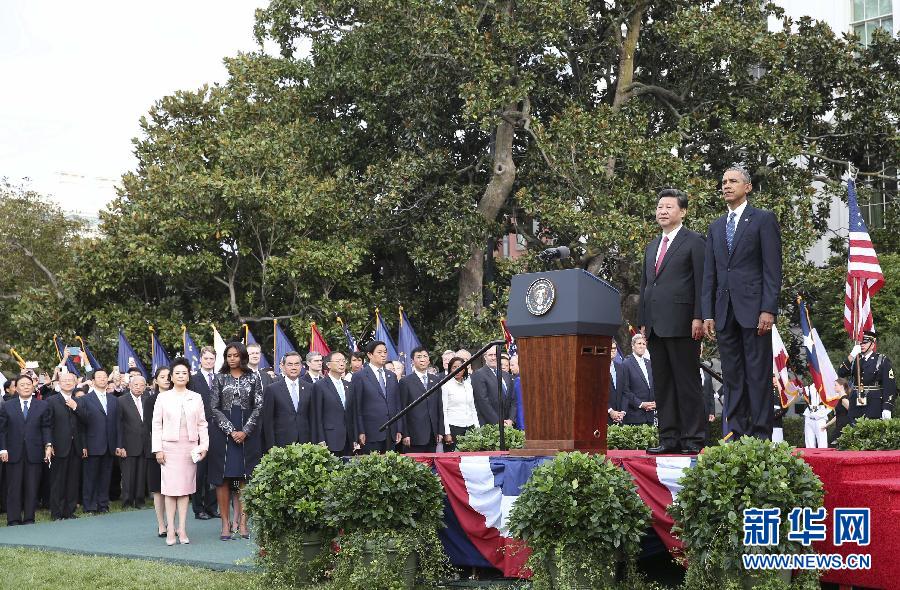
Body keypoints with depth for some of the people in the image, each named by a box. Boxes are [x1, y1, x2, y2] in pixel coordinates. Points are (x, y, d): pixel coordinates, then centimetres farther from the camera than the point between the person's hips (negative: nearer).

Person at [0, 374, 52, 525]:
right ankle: (13, 521, 7)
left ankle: (29, 519, 10)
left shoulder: (43, 406, 6)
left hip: (34, 453, 0)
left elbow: (46, 428, 3)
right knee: (14, 488, 2)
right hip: (13, 454, 0)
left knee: (32, 488, 3)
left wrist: (48, 445, -8)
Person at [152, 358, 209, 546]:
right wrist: (158, 449, -4)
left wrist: (204, 445, 0)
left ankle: (182, 529, 5)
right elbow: (157, 425, 3)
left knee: (185, 488, 2)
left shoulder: (196, 398, 9)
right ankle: (170, 530, -1)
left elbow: (202, 424, 9)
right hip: (169, 446, -1)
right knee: (170, 488, -4)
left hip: (190, 447, 2)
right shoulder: (163, 397, 5)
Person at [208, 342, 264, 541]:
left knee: (244, 479, -1)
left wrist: (245, 431, -10)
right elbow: (215, 408, 0)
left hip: (247, 433, 0)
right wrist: (231, 430, -10)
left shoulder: (253, 378, 6)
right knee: (223, 479, -1)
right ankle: (225, 524, 1)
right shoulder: (219, 378, 5)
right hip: (223, 433, 0)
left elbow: (258, 407, 1)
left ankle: (243, 523, 2)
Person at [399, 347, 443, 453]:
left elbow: (439, 408, 14)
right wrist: (405, 435, -8)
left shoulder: (435, 380, 14)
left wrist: (440, 432, 8)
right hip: (415, 435, -4)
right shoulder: (405, 381, 0)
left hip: (432, 435, 4)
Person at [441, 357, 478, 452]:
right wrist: (447, 433, -11)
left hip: (469, 427, 5)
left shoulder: (468, 385, 14)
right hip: (453, 427, -5)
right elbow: (443, 410, -4)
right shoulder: (446, 385, -1)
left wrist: (477, 428, 11)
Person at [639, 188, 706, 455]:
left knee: (687, 383, -5)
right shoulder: (651, 247, 22)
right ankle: (669, 438, 10)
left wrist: (698, 318, -13)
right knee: (662, 384, 7)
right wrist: (643, 321, 14)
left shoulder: (694, 242, 1)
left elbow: (701, 282, -5)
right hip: (655, 326, 7)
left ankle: (693, 439, -3)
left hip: (681, 323, -7)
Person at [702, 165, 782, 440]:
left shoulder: (764, 219, 3)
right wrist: (707, 314, 7)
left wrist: (768, 309, -13)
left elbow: (772, 268, -5)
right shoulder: (715, 227, 19)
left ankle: (761, 435, -4)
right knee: (732, 377, 6)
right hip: (725, 312, 5)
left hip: (753, 309, -5)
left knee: (758, 375, -5)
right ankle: (737, 434, 9)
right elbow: (709, 274, 16)